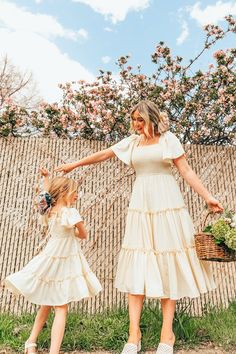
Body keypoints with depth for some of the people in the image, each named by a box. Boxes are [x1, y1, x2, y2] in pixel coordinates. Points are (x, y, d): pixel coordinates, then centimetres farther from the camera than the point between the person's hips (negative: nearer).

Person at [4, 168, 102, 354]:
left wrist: (46, 177, 32)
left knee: (47, 304, 24)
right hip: (62, 263, -7)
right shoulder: (70, 212, -22)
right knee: (61, 308, 2)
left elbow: (48, 193, 23)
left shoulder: (49, 210, 0)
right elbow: (84, 235, -10)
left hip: (50, 260, 7)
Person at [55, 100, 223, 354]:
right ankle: (134, 334, 7)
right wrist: (74, 165, 22)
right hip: (140, 204, 2)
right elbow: (104, 154, 18)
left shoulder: (168, 138, 5)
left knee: (167, 264, 1)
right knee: (138, 265, -1)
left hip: (166, 203, -2)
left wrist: (207, 197, -4)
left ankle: (167, 333, 12)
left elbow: (186, 171, 3)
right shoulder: (132, 141, 13)